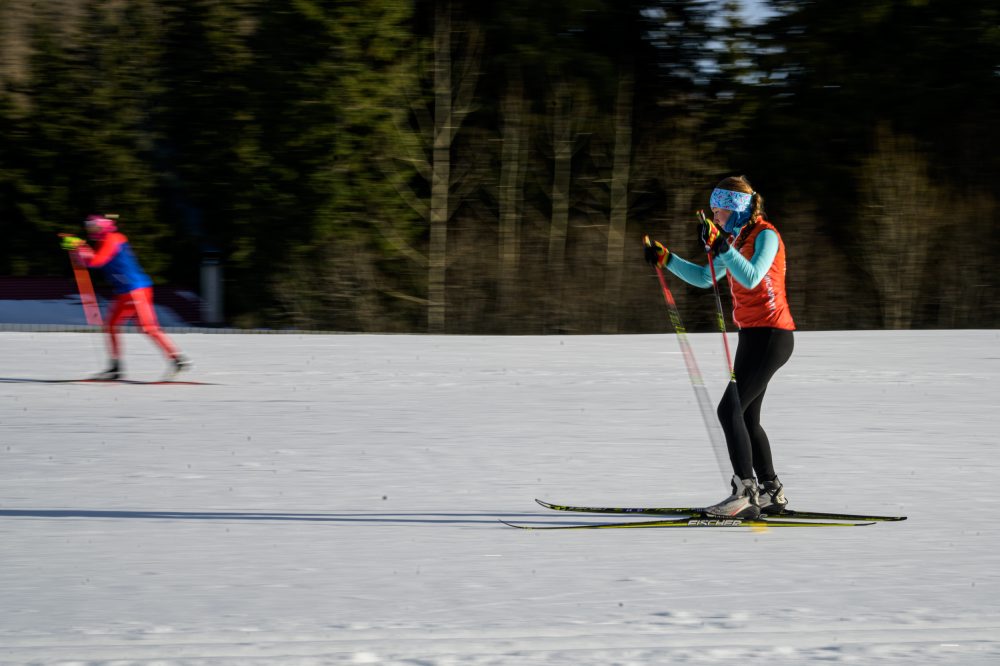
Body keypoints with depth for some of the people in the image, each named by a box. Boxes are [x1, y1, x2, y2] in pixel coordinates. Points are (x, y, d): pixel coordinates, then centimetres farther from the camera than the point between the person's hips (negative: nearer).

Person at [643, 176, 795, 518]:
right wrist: (666, 259, 14)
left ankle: (745, 493, -19)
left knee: (730, 409, -16)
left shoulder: (766, 235, -12)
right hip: (752, 335, 10)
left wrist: (720, 245, -33)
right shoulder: (738, 238, 15)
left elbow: (751, 278, -28)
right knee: (746, 416, 13)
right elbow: (705, 277, 22)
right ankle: (771, 492, 21)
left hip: (771, 335, -10)